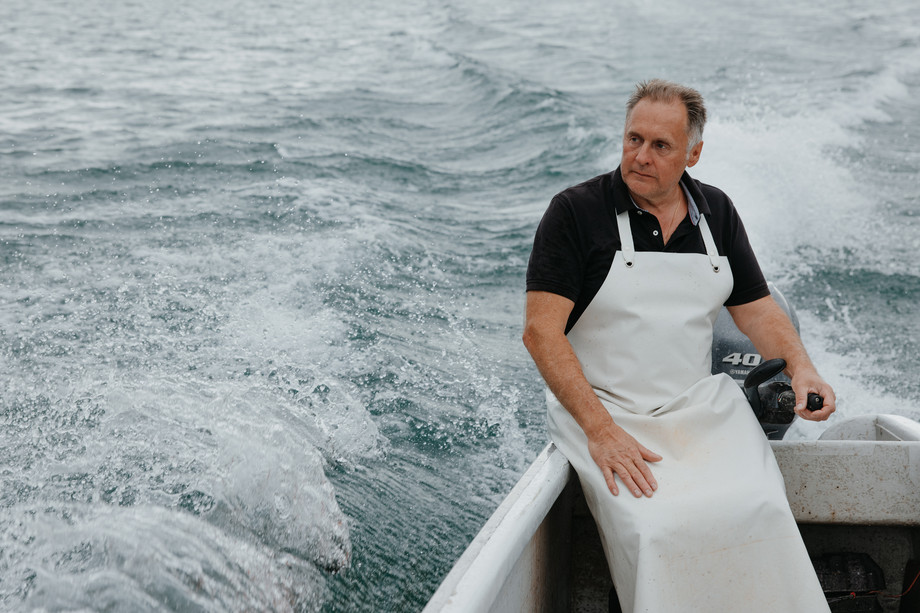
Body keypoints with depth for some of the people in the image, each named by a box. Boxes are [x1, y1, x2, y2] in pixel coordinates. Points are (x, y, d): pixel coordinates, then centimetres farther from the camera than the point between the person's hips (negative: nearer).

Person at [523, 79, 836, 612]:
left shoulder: (717, 212, 10)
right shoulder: (576, 212, -5)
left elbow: (758, 309, 16)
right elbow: (541, 331, -12)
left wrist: (801, 367, -5)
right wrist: (600, 430, -20)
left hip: (704, 406, 4)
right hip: (605, 413, -3)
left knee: (761, 511, -22)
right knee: (655, 531, -28)